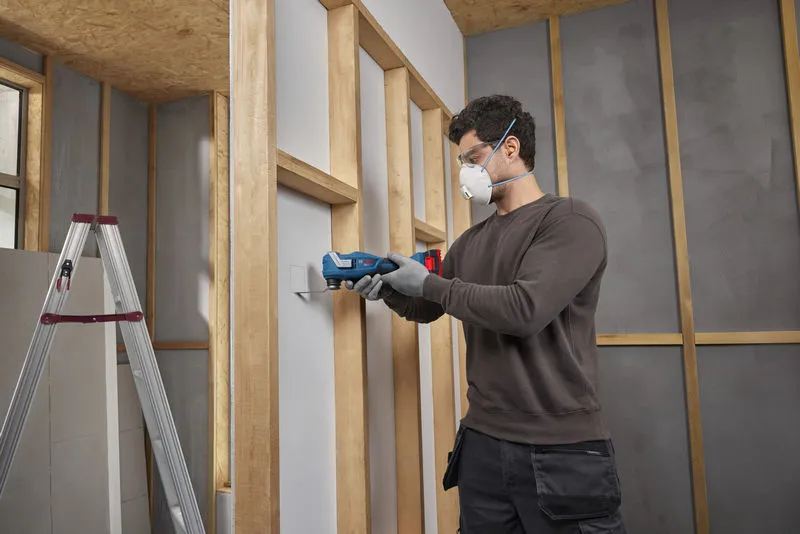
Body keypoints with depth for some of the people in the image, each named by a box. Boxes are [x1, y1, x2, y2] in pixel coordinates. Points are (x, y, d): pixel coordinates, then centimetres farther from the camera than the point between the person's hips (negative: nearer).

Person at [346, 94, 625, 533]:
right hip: (481, 443, 6)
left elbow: (524, 309, -23)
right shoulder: (471, 242, 11)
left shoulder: (570, 219, -8)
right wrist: (386, 288, 2)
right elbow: (424, 308, 22)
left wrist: (429, 283, -12)